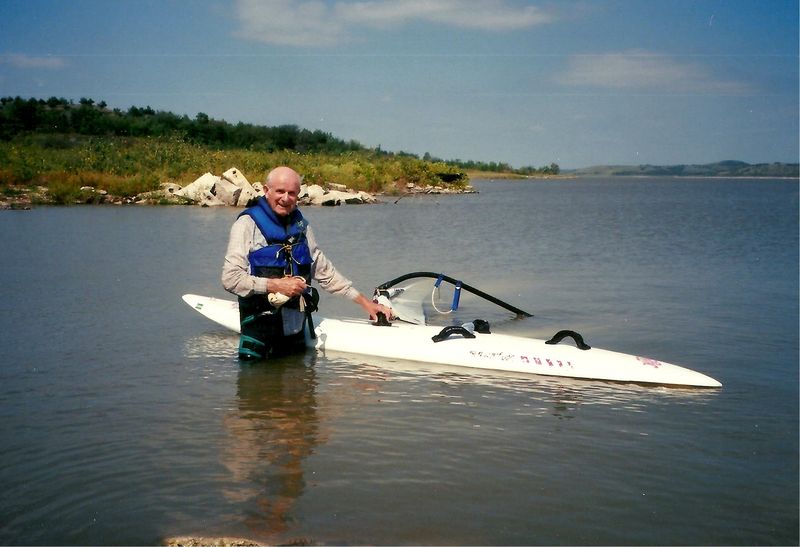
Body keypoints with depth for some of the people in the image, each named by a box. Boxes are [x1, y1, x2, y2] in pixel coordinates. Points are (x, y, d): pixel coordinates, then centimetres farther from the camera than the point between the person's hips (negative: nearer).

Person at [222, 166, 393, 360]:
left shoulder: (301, 225, 12)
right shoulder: (248, 224, -7)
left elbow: (325, 271, 19)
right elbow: (230, 278, -13)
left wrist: (364, 302, 16)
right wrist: (275, 285, -18)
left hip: (297, 328, 6)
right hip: (259, 328, -5)